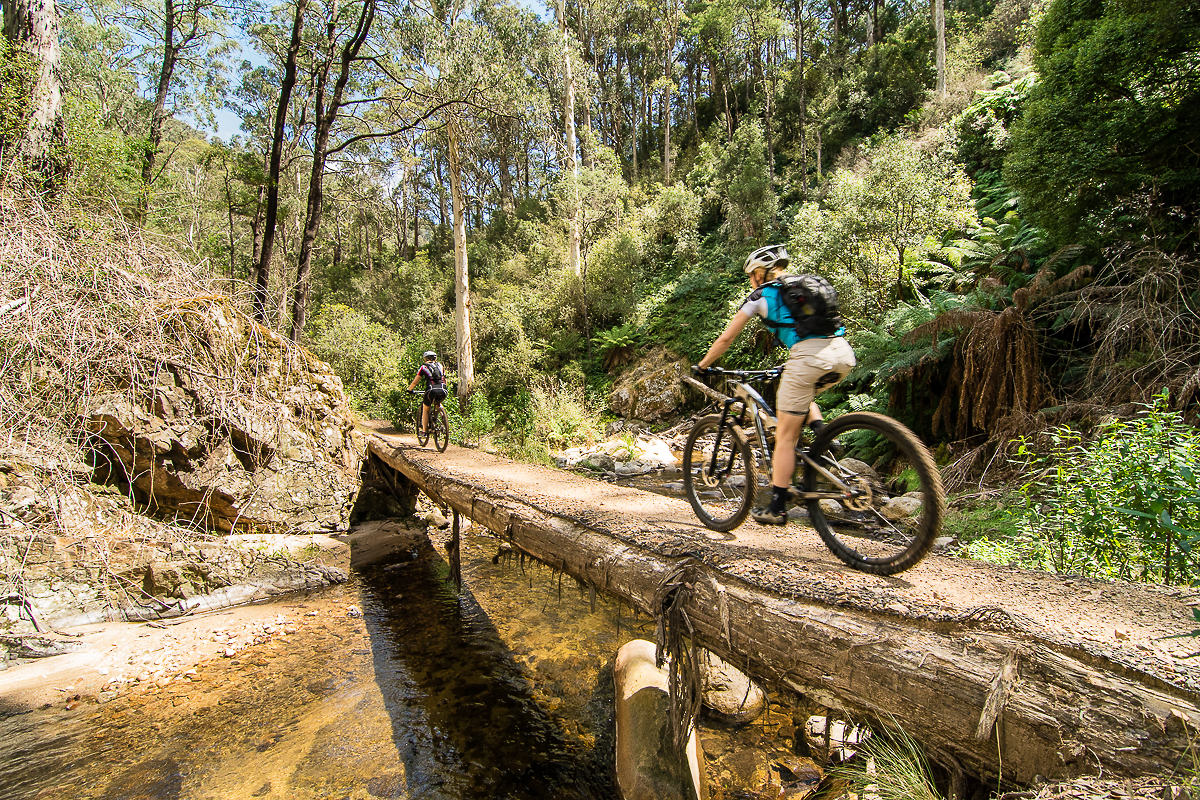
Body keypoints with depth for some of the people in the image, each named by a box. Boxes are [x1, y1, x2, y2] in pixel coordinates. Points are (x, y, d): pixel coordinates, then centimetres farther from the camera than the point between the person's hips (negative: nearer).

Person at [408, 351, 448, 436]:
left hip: (431, 390, -3)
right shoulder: (440, 366, 23)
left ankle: (424, 431, 16)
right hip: (442, 391, 3)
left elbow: (414, 382, 20)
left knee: (425, 409, 20)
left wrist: (409, 389, 37)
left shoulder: (424, 367, 15)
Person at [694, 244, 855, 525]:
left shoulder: (761, 296, 13)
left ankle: (776, 509, 10)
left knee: (785, 438, 5)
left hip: (809, 356, -7)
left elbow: (726, 338, 14)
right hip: (843, 354, 7)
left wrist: (703, 365, 28)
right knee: (803, 395, 36)